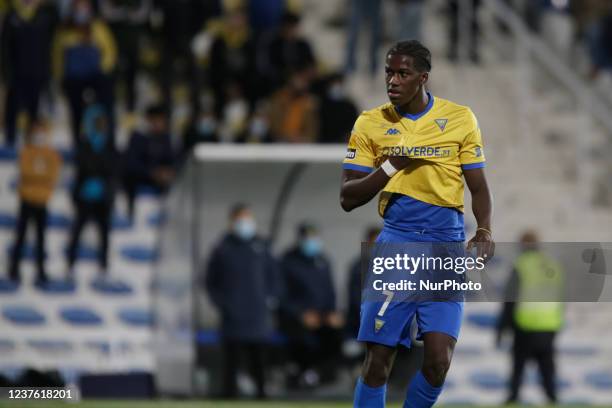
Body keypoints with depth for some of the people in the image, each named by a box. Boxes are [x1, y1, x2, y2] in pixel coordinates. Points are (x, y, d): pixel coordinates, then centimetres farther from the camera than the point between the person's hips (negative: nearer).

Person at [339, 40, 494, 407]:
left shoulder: (460, 118, 3)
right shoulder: (370, 124, 4)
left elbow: (478, 187, 8)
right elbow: (348, 198, 2)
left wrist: (485, 231, -11)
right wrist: (391, 166, -12)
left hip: (447, 246, 0)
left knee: (438, 361, -11)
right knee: (378, 360, -5)